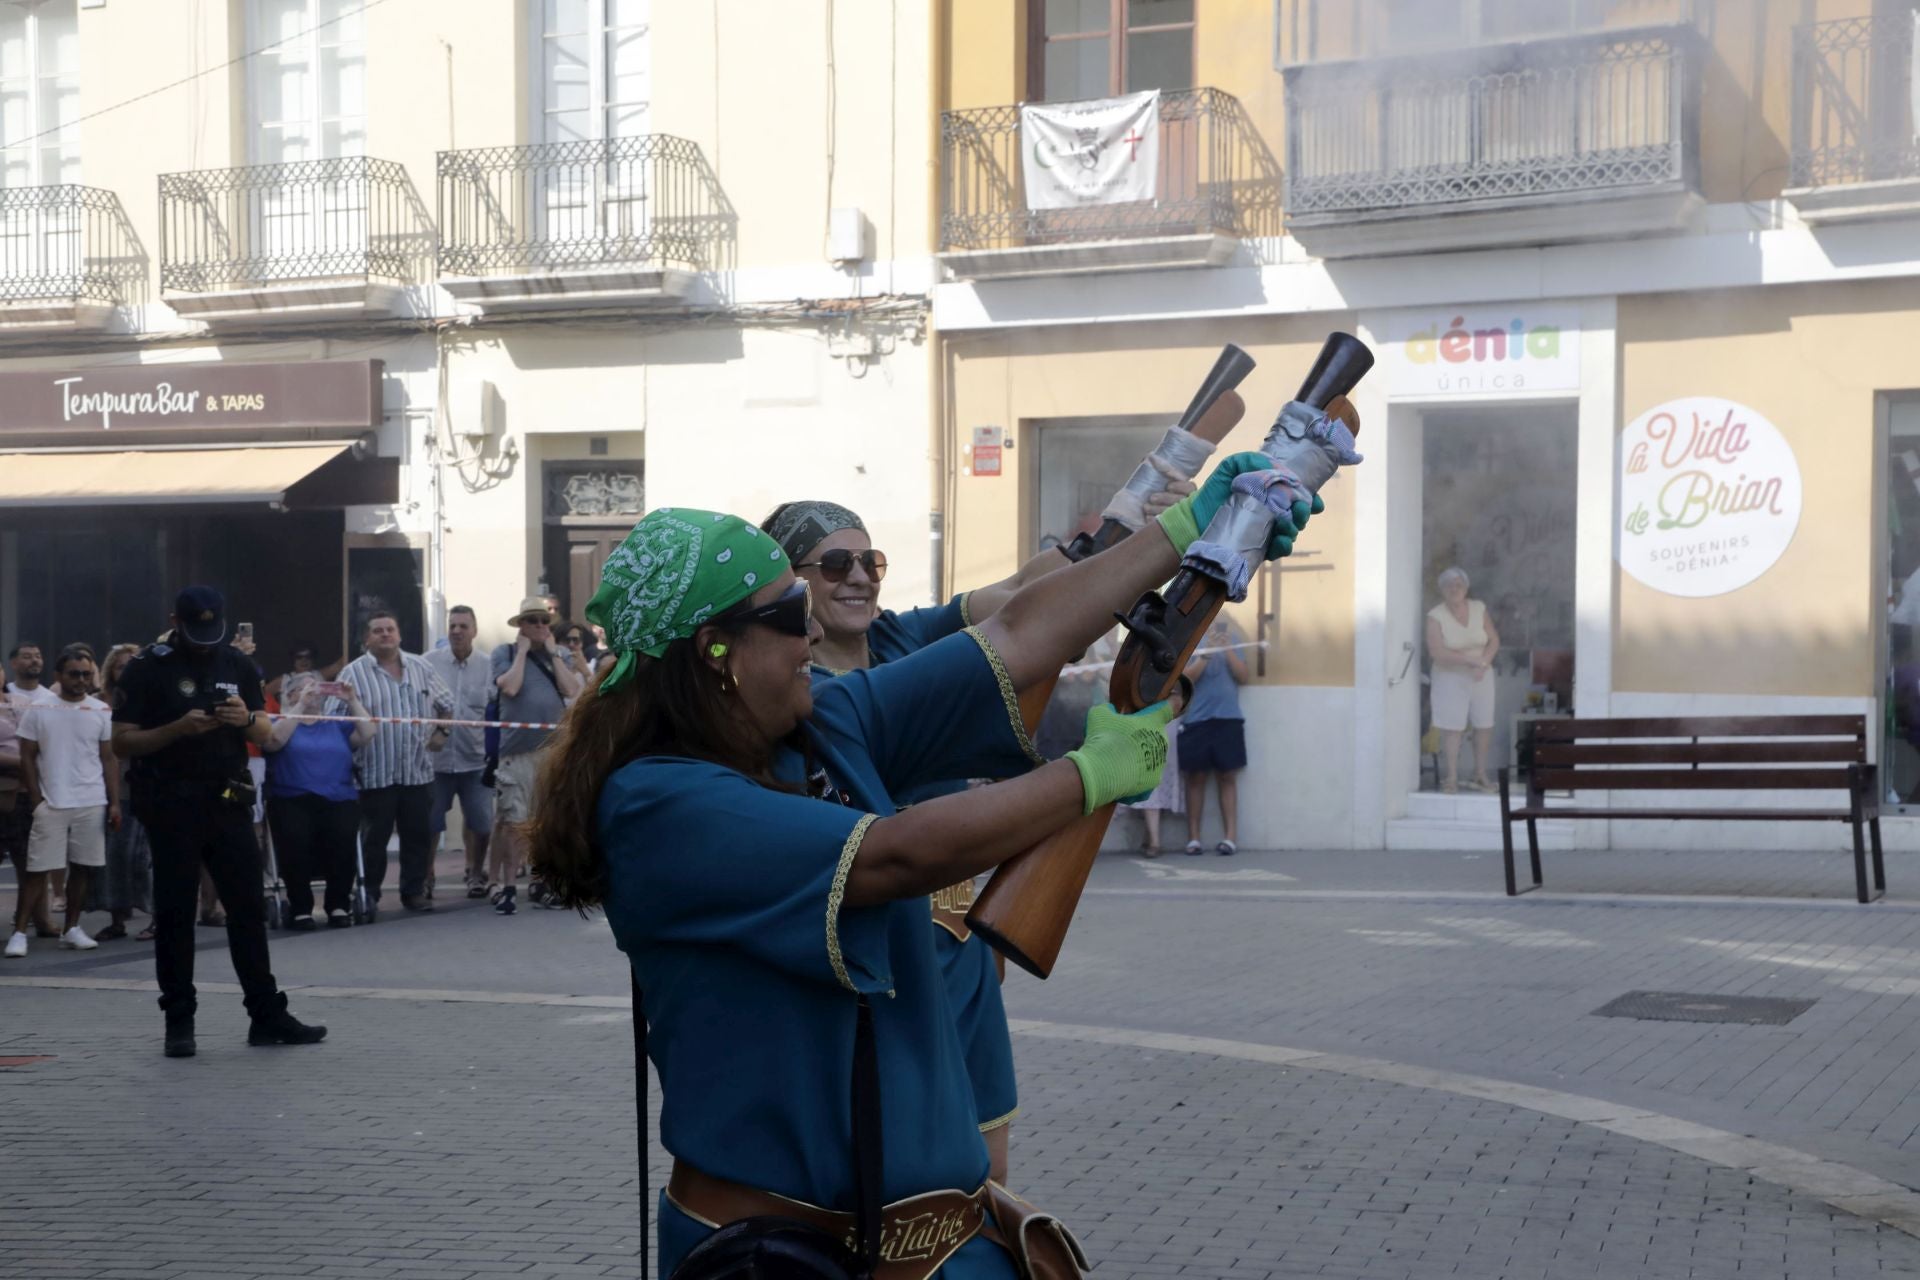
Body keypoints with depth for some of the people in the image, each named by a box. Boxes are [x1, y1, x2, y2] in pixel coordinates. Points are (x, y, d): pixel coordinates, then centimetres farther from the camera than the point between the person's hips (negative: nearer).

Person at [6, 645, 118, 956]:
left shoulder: (101, 711, 5)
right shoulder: (40, 710, 1)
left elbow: (109, 760, 6)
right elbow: (27, 759, 2)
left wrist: (114, 802, 0)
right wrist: (37, 801, -5)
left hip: (92, 804, 2)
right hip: (51, 804, -2)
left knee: (81, 867, 5)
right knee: (37, 869, -3)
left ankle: (72, 929, 14)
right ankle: (19, 932, -2)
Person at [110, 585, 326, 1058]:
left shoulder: (236, 665, 10)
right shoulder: (149, 668, -3)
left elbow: (265, 733, 14)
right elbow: (122, 743, -6)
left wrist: (247, 719, -9)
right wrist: (179, 728, -20)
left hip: (228, 801, 4)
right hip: (172, 805, -4)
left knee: (249, 908, 4)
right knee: (175, 913, 1)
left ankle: (267, 1016, 9)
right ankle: (179, 1022, 8)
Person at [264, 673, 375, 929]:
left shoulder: (337, 724, 21)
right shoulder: (281, 722, 15)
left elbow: (366, 736, 7)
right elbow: (273, 740, -7)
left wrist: (353, 700, 3)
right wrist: (301, 705, -6)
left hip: (339, 799, 1)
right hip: (293, 800, -1)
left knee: (341, 838, -30)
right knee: (296, 840, -32)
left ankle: (339, 905, -14)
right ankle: (301, 908, -16)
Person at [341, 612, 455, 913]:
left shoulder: (420, 668, 11)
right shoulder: (353, 673, -3)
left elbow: (445, 703, 21)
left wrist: (441, 732, 7)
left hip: (418, 770, 4)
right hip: (376, 773, -4)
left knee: (419, 835, 7)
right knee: (374, 838, 2)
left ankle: (414, 891, 18)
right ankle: (368, 896, 12)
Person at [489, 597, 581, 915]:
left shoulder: (558, 656, 14)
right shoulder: (505, 653, 4)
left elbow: (571, 690, -3)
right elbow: (510, 687, -13)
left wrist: (553, 652, -2)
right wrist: (523, 651, -6)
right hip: (517, 750, -4)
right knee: (513, 821, -7)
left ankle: (541, 882, 21)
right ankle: (504, 885, -2)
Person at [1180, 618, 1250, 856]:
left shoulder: (1233, 640, 8)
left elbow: (1243, 676, 2)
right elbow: (1184, 678, -8)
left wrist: (1228, 650, -11)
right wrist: (1206, 655, -19)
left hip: (1228, 719, 2)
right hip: (1196, 720, -2)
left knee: (1227, 777, 1)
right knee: (1195, 778, 2)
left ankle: (1230, 837, 0)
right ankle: (1193, 838, 6)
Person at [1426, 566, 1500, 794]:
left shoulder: (1479, 609, 2)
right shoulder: (1435, 616, -11)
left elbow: (1494, 640, 3)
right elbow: (1436, 652, -18)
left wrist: (1484, 661, -16)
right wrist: (1470, 659, -22)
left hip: (1481, 677, 4)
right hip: (1450, 677, -4)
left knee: (1484, 725, 5)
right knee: (1452, 727, -6)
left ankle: (1480, 774, 18)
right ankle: (1452, 777, 0)